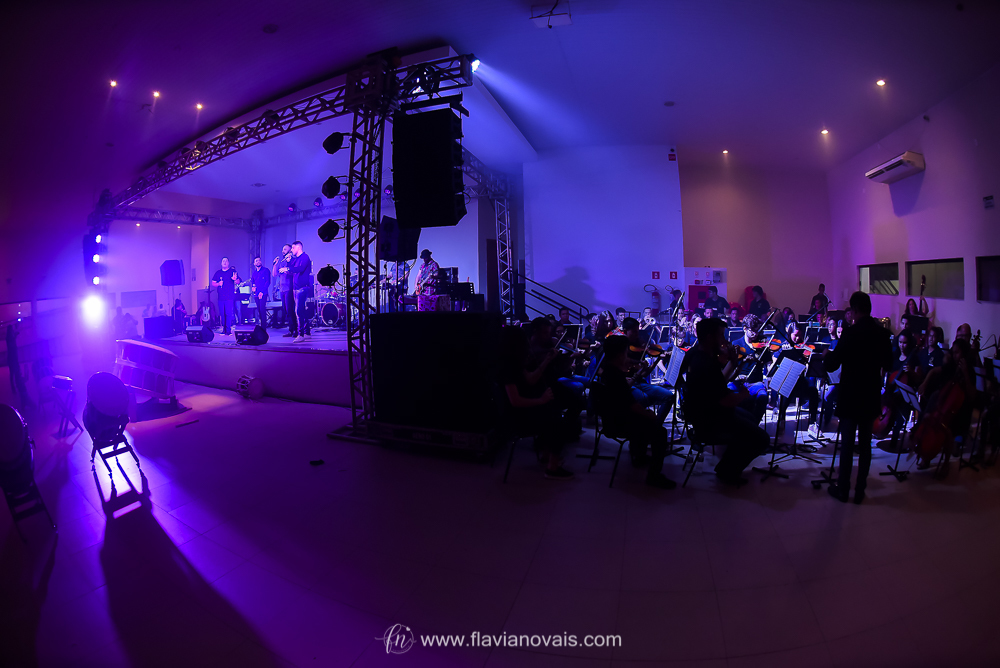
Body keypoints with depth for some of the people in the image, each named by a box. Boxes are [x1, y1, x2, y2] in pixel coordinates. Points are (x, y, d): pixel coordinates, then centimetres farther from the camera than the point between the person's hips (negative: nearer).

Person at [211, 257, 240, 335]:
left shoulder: (233, 271, 4)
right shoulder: (218, 273, 14)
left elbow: (238, 282, -2)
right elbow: (213, 283, 16)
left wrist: (235, 279, -25)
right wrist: (218, 284, -6)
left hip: (230, 297, -4)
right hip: (221, 297, 4)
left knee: (229, 313, -9)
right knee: (222, 314, 7)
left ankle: (228, 330, -6)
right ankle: (224, 329, 15)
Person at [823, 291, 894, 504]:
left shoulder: (851, 332, -18)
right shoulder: (883, 333, 0)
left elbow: (831, 365, -17)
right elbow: (888, 364, 12)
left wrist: (827, 354, 3)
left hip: (851, 396, -5)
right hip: (871, 396, 5)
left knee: (847, 443, 4)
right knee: (865, 443, 12)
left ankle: (843, 489, 14)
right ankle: (860, 490, 20)